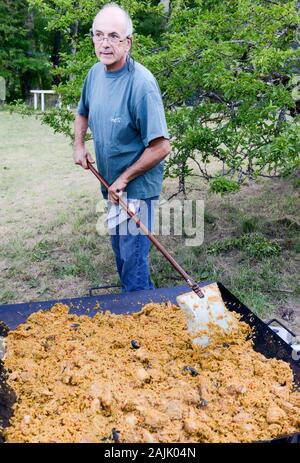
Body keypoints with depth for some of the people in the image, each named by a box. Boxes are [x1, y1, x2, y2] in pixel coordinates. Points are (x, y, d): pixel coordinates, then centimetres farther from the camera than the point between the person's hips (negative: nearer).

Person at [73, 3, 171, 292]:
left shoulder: (141, 83, -23)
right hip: (111, 182, 8)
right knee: (119, 249, 23)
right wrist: (79, 146, 4)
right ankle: (128, 296, 44)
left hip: (136, 186, -8)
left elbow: (160, 147, -25)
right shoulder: (95, 73, 0)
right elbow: (83, 113, 20)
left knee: (133, 257, -2)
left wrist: (124, 179, -18)